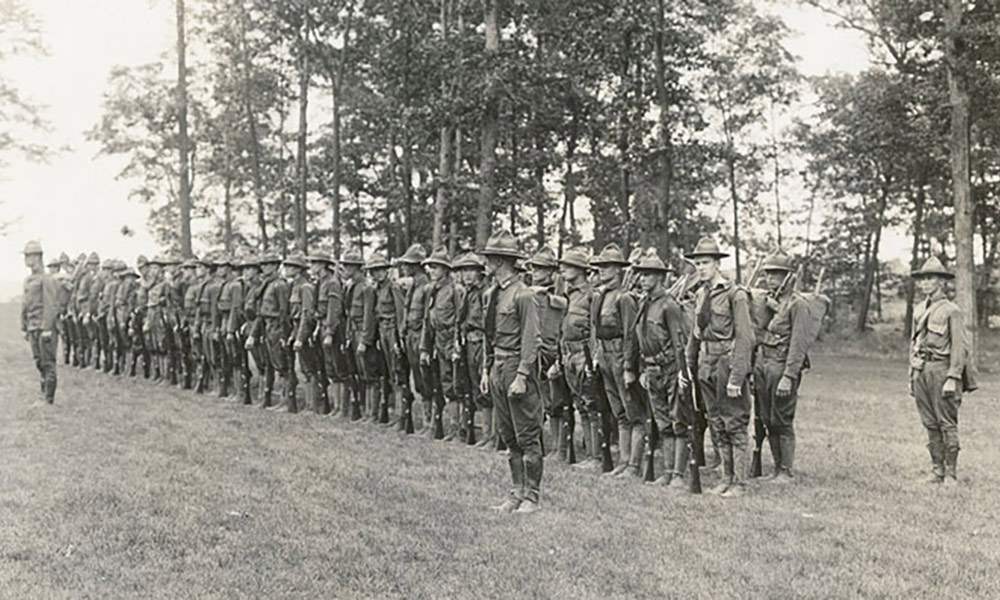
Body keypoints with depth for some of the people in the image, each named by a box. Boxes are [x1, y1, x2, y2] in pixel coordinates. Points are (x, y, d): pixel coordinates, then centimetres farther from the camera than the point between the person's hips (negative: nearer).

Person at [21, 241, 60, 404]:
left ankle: (49, 399, -1)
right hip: (33, 328, 8)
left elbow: (51, 306, -16)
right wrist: (24, 328, 17)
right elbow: (24, 306, 20)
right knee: (39, 363, 12)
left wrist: (46, 329, -20)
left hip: (45, 327, -8)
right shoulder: (28, 280, 16)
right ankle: (44, 393, 20)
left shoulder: (47, 280, -11)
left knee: (48, 363, -4)